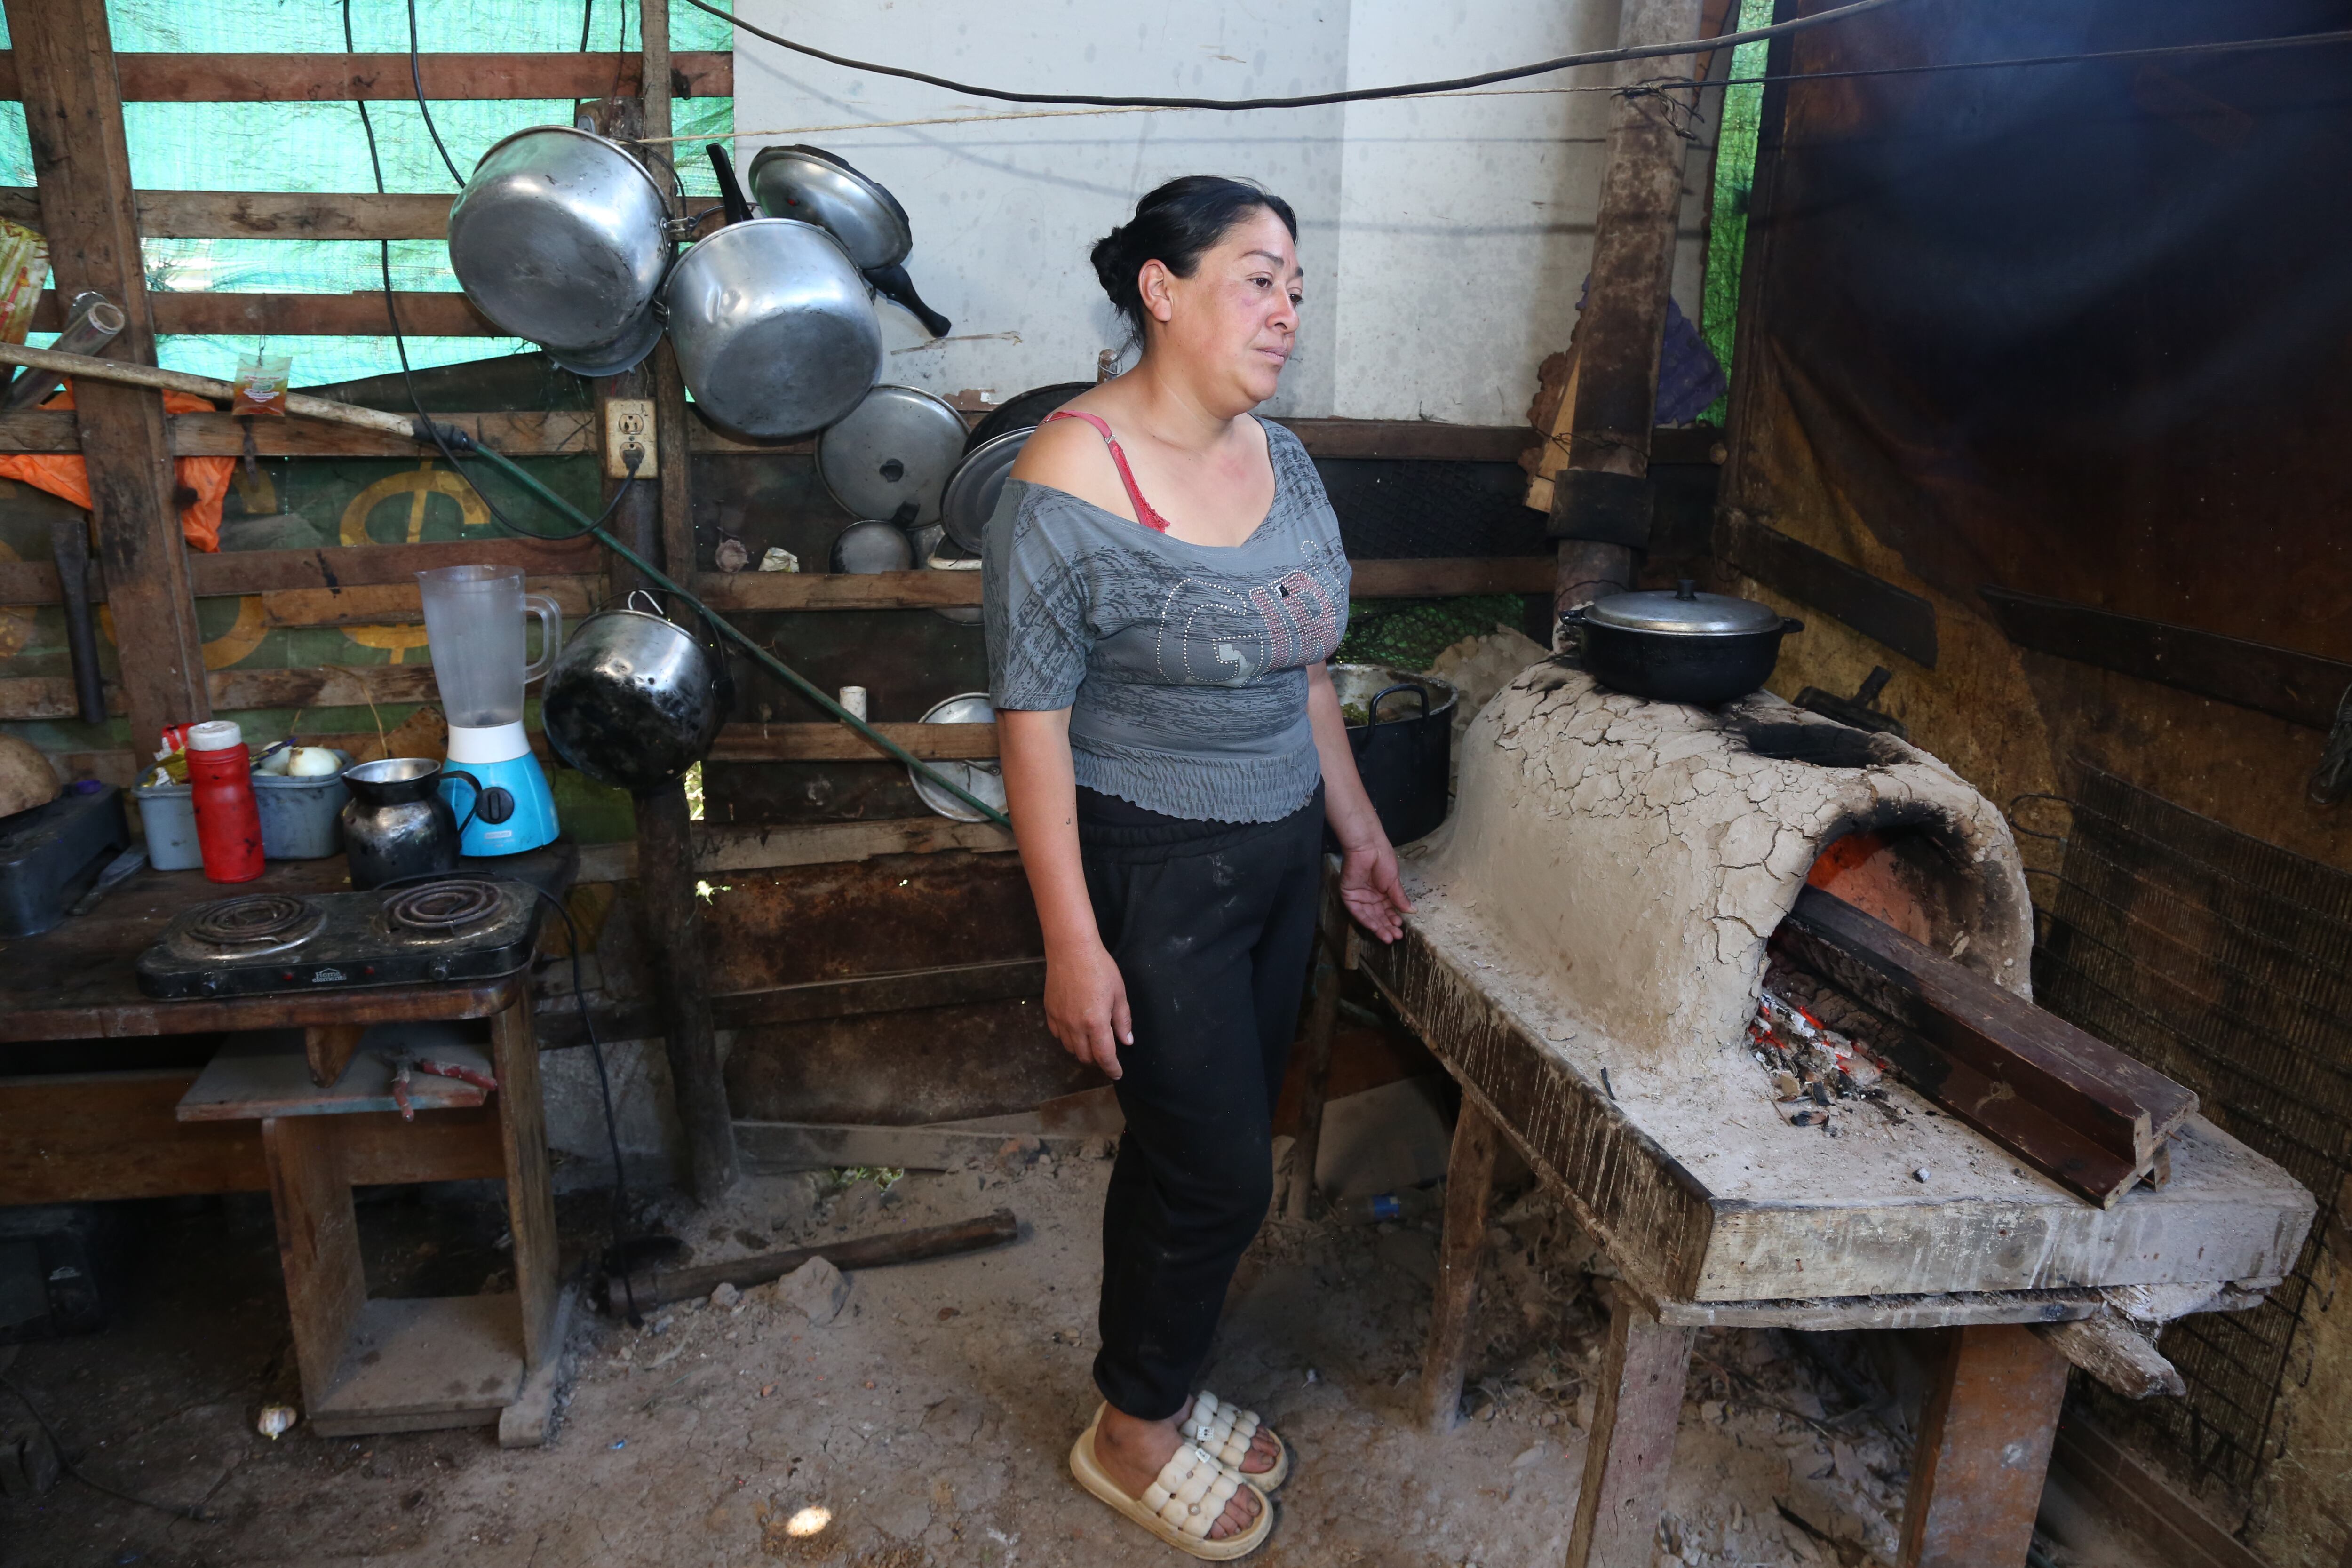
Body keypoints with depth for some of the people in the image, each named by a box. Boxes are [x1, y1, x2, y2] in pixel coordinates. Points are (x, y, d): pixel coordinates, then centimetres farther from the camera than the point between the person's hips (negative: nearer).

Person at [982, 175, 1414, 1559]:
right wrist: (1073, 941, -19)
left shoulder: (1282, 460, 4)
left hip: (1281, 858, 7)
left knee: (1207, 1150, 18)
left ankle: (1168, 1385, 40)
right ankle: (1133, 1433, 28)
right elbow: (1034, 720, -19)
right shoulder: (1073, 483, -19)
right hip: (1153, 874, -7)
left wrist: (1356, 827, 16)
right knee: (1220, 1170, 2)